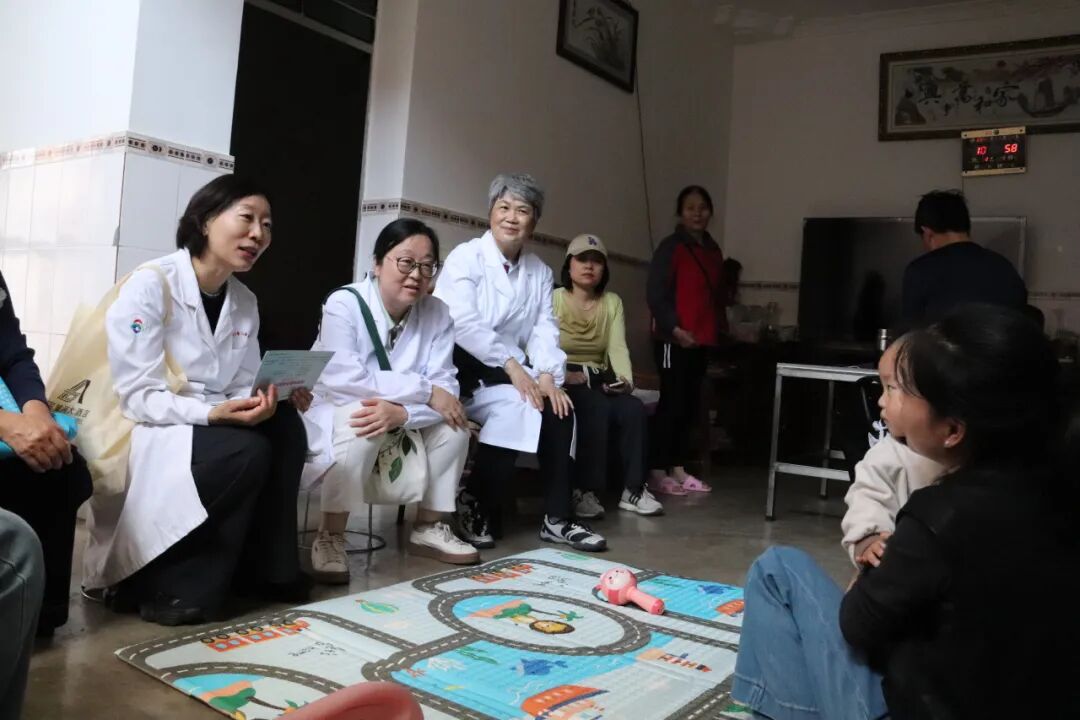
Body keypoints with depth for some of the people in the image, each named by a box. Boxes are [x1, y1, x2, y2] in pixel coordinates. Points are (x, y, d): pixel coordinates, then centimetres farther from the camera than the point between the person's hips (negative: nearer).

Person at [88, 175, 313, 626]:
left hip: (209, 426, 7)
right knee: (246, 452, -30)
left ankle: (262, 569, -7)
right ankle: (158, 583, -14)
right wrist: (212, 413, -33)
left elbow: (241, 387, 6)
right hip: (142, 434, -7)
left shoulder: (246, 302, 7)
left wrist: (271, 398, -18)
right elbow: (137, 395, -18)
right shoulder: (149, 285, -14)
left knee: (285, 426, -19)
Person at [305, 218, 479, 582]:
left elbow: (445, 387, -16)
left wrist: (401, 412, -37)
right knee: (358, 422, -35)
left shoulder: (437, 313, -8)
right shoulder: (343, 304, -20)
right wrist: (424, 390, -30)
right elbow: (343, 380, -32)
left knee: (452, 421, -15)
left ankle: (429, 527, 1)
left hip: (400, 427, 5)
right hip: (332, 414, -5)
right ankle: (330, 536, -18)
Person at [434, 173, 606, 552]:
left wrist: (547, 375, -15)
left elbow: (545, 328, 3)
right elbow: (463, 324, -18)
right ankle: (475, 504, -10)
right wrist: (511, 365, -24)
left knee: (557, 406, -20)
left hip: (512, 373, 5)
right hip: (465, 369, -5)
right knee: (516, 405, -29)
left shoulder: (540, 271, 13)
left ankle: (556, 518, -11)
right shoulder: (465, 257, -5)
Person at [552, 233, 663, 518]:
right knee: (598, 409, -33)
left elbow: (618, 347, -3)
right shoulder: (553, 299, -1)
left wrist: (626, 379, -23)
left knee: (635, 410, -23)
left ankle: (633, 490, -14)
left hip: (599, 382, 4)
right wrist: (564, 375, -32)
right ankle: (584, 491, -25)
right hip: (563, 382, -4)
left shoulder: (613, 302, 11)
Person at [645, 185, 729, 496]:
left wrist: (720, 328, 10)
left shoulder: (713, 250, 15)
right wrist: (674, 328, -21)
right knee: (673, 402, -7)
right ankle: (658, 472, 0)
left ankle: (678, 468, 17)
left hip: (701, 340, 7)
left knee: (690, 404, 9)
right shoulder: (671, 247, -7)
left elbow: (719, 294, 21)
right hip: (674, 338, -7)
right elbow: (655, 294, -13)